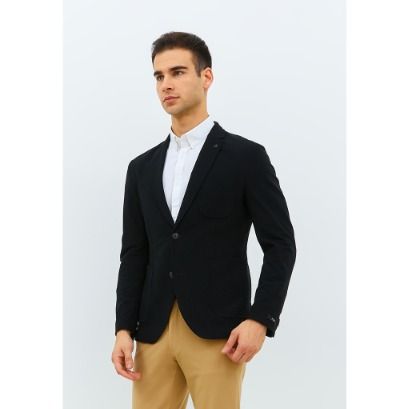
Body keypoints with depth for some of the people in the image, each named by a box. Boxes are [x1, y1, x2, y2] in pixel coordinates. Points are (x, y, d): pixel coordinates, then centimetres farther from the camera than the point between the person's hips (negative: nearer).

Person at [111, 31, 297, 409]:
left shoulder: (246, 156, -1)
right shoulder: (142, 167, 13)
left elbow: (280, 245, -3)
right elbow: (134, 254, 12)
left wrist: (260, 319, -13)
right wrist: (124, 328, 2)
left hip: (217, 331, -4)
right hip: (153, 331, 4)